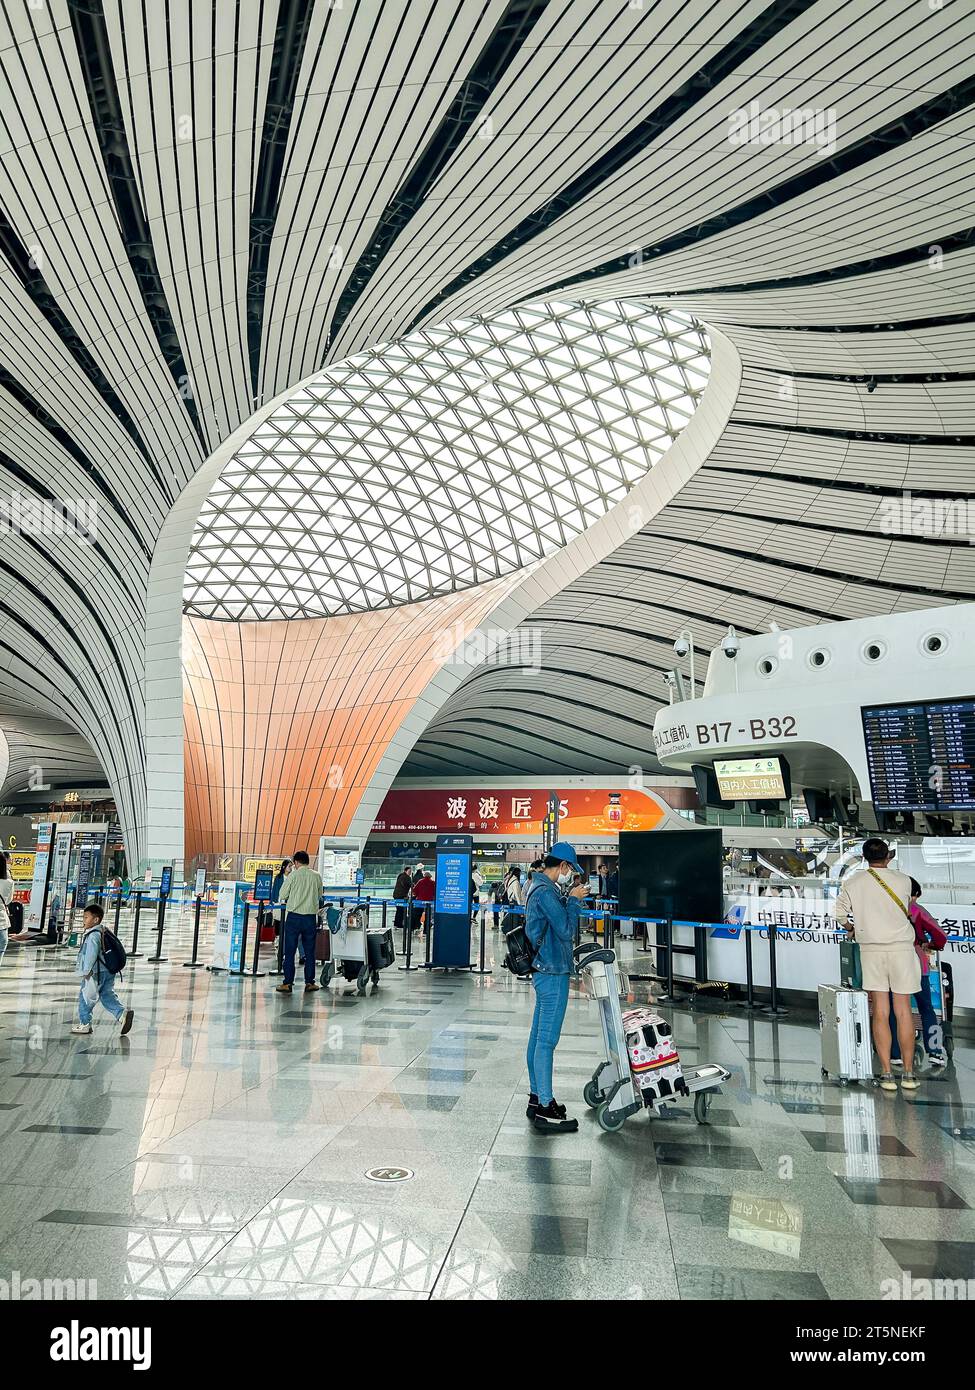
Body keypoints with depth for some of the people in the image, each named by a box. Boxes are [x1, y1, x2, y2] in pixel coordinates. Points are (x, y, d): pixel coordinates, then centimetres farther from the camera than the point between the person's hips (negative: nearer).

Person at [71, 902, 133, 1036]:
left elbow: (91, 955, -22)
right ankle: (122, 1012, -6)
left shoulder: (93, 935, -17)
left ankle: (84, 1024, 16)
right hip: (108, 971, 9)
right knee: (107, 995, 10)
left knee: (85, 997, 7)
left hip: (95, 974, -9)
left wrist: (86, 971, -14)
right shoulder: (103, 932, 13)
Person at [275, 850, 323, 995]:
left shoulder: (293, 875, -7)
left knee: (289, 951, 4)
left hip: (294, 916, -3)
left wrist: (285, 900, 18)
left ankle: (287, 983, 4)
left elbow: (282, 895, -3)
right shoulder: (317, 876, 2)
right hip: (311, 916, 3)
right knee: (309, 951, 11)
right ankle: (309, 982, 13)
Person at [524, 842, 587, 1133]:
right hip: (553, 973, -11)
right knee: (547, 1039, -5)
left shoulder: (537, 887, 14)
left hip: (544, 971, 11)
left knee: (538, 1035, 15)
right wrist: (574, 900, -9)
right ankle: (545, 1109, 1)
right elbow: (566, 930, -19)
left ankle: (537, 1098, 24)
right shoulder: (546, 891, -19)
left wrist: (569, 900, 6)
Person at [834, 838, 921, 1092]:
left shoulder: (852, 883, 0)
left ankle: (886, 1074, 2)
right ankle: (908, 1074, 11)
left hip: (871, 949, 0)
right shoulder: (903, 881, -2)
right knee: (903, 1012, 6)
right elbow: (905, 907, 14)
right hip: (901, 948, 0)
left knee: (880, 1013, 3)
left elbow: (839, 914, 3)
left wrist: (851, 929, 22)